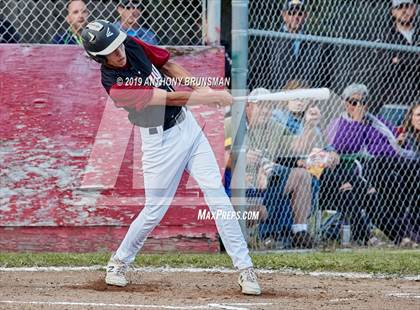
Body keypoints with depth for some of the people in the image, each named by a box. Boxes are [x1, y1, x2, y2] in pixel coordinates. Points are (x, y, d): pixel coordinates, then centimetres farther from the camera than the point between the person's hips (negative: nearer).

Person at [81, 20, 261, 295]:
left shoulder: (133, 45, -5)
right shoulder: (115, 86, -25)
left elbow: (168, 65, 10)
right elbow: (169, 97, -24)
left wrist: (202, 89, -3)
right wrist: (212, 97, -21)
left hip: (187, 124, 6)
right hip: (161, 140, -6)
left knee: (216, 193, -3)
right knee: (155, 211, 3)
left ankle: (245, 268, -3)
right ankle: (119, 262, 29)